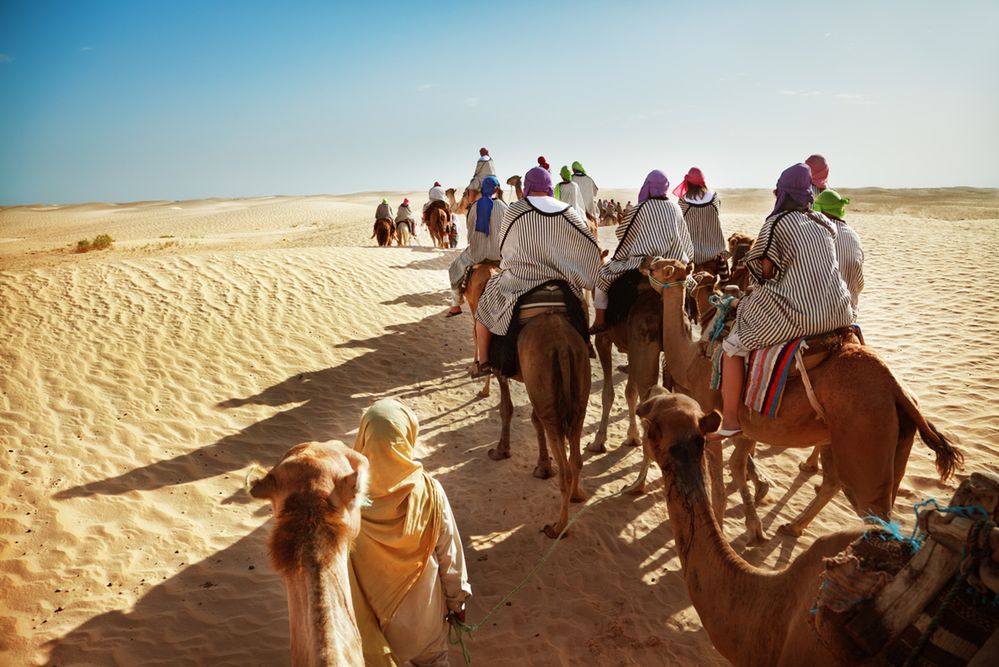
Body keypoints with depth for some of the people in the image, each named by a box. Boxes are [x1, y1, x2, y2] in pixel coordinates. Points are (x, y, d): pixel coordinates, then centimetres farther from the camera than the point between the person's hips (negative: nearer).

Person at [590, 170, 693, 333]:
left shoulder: (641, 209, -13)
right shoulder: (675, 208, 1)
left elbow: (621, 233, -3)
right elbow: (684, 239, 12)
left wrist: (625, 217, 16)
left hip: (641, 263, -5)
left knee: (603, 273, 10)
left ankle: (600, 320, 4)